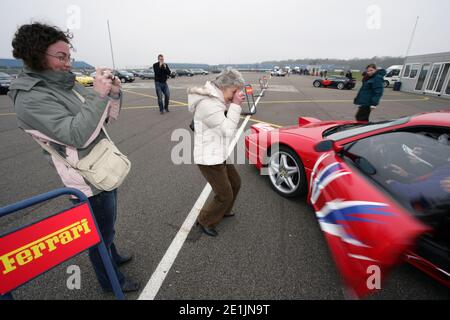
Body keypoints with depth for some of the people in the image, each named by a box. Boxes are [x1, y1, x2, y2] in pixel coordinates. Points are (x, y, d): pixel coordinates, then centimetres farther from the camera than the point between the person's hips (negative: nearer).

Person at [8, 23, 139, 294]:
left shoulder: (68, 84, 6)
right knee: (102, 233, 12)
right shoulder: (30, 98, -17)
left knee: (107, 224, 28)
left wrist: (114, 92, -10)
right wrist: (98, 95, -28)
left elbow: (108, 117, 8)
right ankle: (110, 281, 38)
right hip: (90, 182, -8)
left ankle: (113, 257, 54)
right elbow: (77, 136, -29)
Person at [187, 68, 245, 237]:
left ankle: (223, 210, 46)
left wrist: (233, 104, -2)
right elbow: (228, 131, -23)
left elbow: (227, 125, 12)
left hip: (219, 155, 10)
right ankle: (205, 221, 25)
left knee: (235, 183, 22)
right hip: (209, 159, -10)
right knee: (225, 195, 1)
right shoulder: (207, 104, -25)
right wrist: (235, 105, -19)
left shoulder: (216, 98, 7)